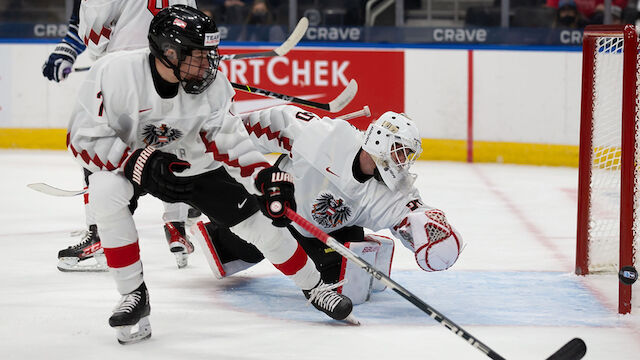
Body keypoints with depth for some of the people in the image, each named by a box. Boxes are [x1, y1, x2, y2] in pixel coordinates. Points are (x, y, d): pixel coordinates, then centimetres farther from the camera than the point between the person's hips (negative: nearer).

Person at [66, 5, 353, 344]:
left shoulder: (210, 82, -20)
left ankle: (314, 286, 19)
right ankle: (134, 296, -18)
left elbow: (227, 136, -12)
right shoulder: (114, 73, -32)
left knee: (256, 220, -4)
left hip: (188, 159, 3)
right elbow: (84, 137, -28)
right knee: (105, 193, -35)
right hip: (123, 160, -3)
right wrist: (142, 164, -39)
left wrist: (266, 174, -26)